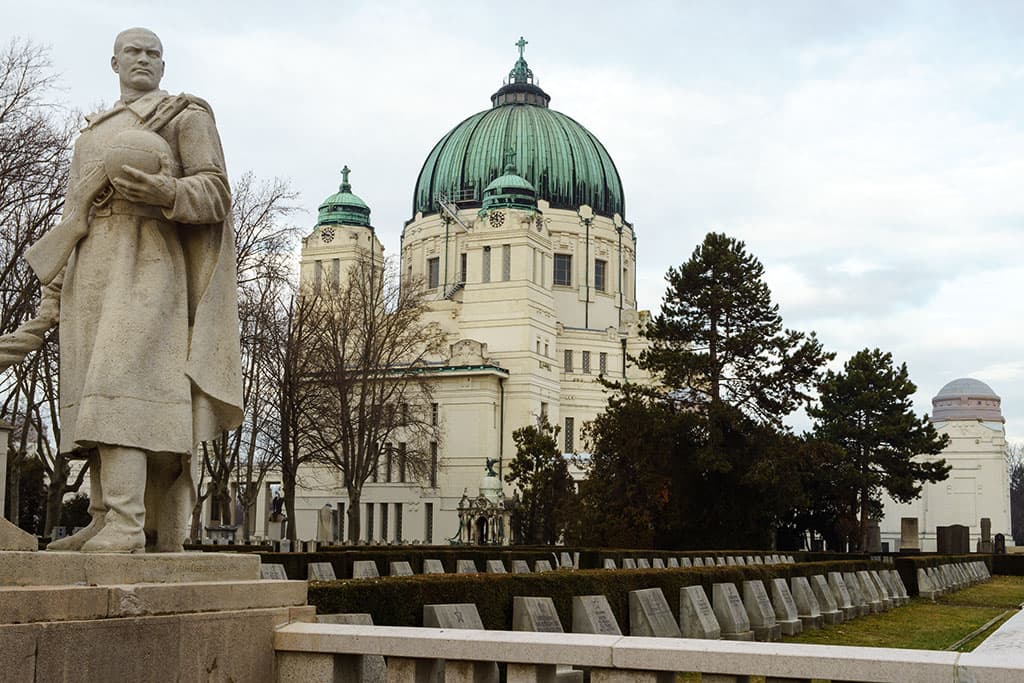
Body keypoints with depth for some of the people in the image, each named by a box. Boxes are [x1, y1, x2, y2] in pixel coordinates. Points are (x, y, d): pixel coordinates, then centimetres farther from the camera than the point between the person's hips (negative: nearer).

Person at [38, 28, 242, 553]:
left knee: (120, 382, -22)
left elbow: (214, 193, -3)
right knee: (96, 397, 1)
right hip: (90, 272, 7)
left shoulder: (185, 115, 7)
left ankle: (126, 524, -29)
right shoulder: (94, 131, 27)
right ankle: (104, 524, 1)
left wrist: (161, 190, -22)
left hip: (146, 265, -7)